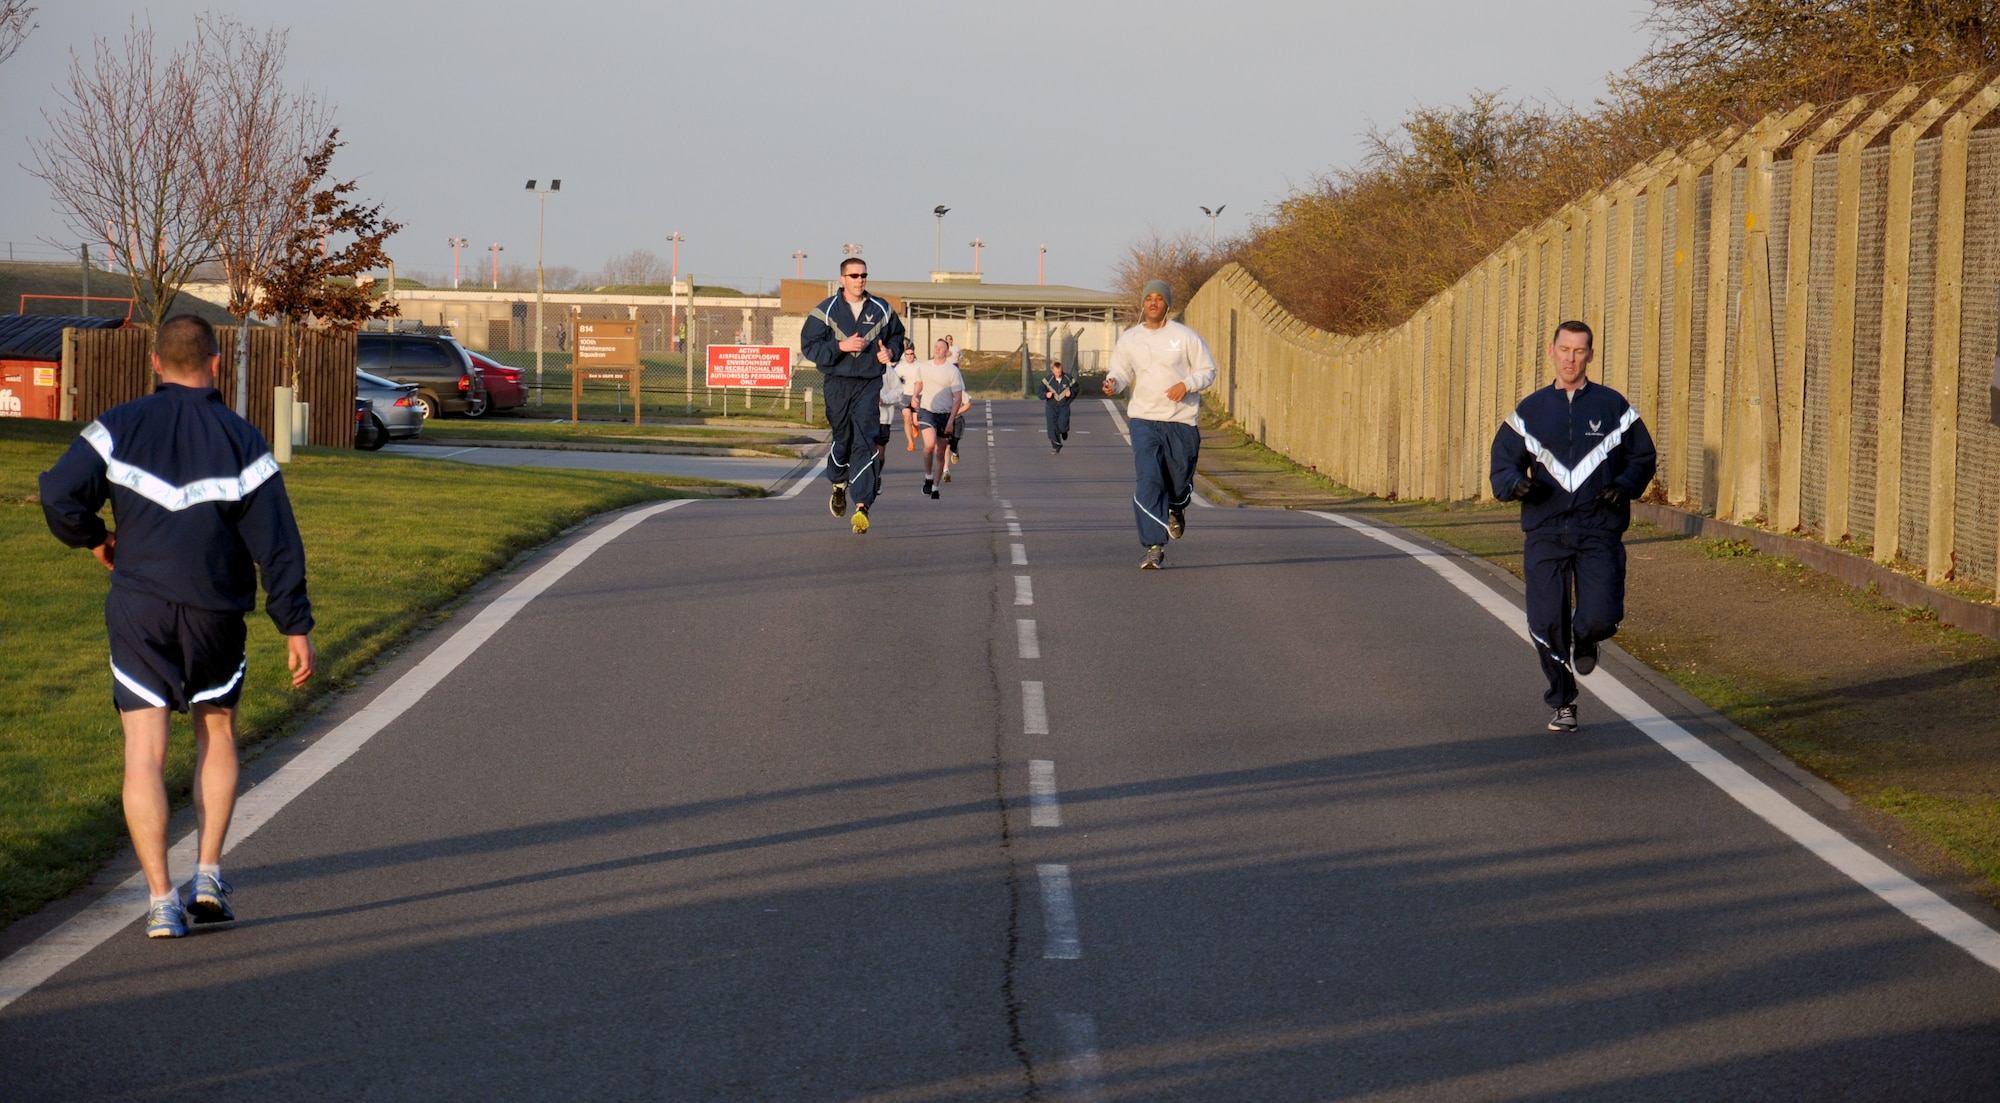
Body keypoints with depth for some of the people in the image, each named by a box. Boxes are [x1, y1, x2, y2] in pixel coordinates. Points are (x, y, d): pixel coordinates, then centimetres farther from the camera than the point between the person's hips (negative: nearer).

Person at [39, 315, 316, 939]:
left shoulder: (121, 426, -1)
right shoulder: (241, 440, -1)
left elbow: (59, 495, -10)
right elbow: (277, 542, -4)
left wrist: (94, 538, 11)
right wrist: (296, 627, 0)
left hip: (138, 607, 0)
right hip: (216, 610, 1)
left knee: (145, 751, 0)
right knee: (217, 733, 20)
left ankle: (162, 900, -7)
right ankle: (208, 877, 11)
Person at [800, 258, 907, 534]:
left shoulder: (881, 310, 7)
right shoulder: (826, 310, 0)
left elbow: (897, 335, 22)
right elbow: (809, 346, -5)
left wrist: (891, 351, 0)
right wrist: (841, 347, -17)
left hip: (869, 384, 0)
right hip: (838, 384, 0)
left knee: (864, 443, -11)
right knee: (842, 438, 10)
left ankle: (862, 506, -17)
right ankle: (839, 486, 40)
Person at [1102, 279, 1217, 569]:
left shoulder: (1185, 337, -2)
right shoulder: (1129, 339, 5)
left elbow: (1208, 371, 3)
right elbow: (1122, 371, 13)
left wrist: (1186, 384, -17)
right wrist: (1113, 382, -11)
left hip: (1182, 420, 0)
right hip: (1144, 419, 1)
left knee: (1180, 480, 7)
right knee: (1149, 479, -15)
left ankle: (1176, 509, 47)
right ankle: (1155, 548, -16)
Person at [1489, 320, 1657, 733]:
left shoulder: (1612, 406, 6)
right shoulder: (1530, 411, 10)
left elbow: (1643, 457, 12)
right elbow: (1502, 463, 10)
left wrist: (1625, 485, -9)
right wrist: (1515, 483, -13)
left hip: (1599, 531, -1)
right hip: (1545, 532, 1)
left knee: (1601, 616, -14)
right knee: (1546, 622, -2)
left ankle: (1583, 641, 25)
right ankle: (1563, 703, 19)